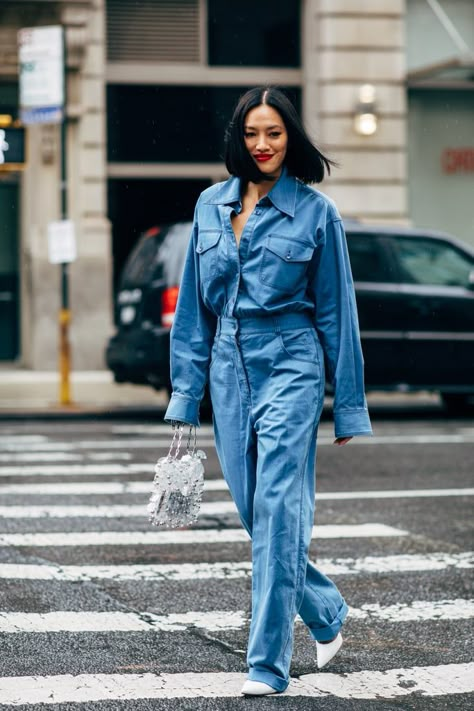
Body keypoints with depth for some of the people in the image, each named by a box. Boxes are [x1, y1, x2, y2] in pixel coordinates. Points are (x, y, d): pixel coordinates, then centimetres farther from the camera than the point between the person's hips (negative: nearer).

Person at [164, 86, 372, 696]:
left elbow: (336, 311, 1)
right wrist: (186, 393, 8)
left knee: (277, 513, -10)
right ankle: (326, 613, 33)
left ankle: (268, 663, -5)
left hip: (290, 368, -5)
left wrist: (348, 406, 0)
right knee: (254, 514, 10)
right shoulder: (211, 205, 9)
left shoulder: (315, 211, -2)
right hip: (229, 372, 5)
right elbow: (194, 307, 12)